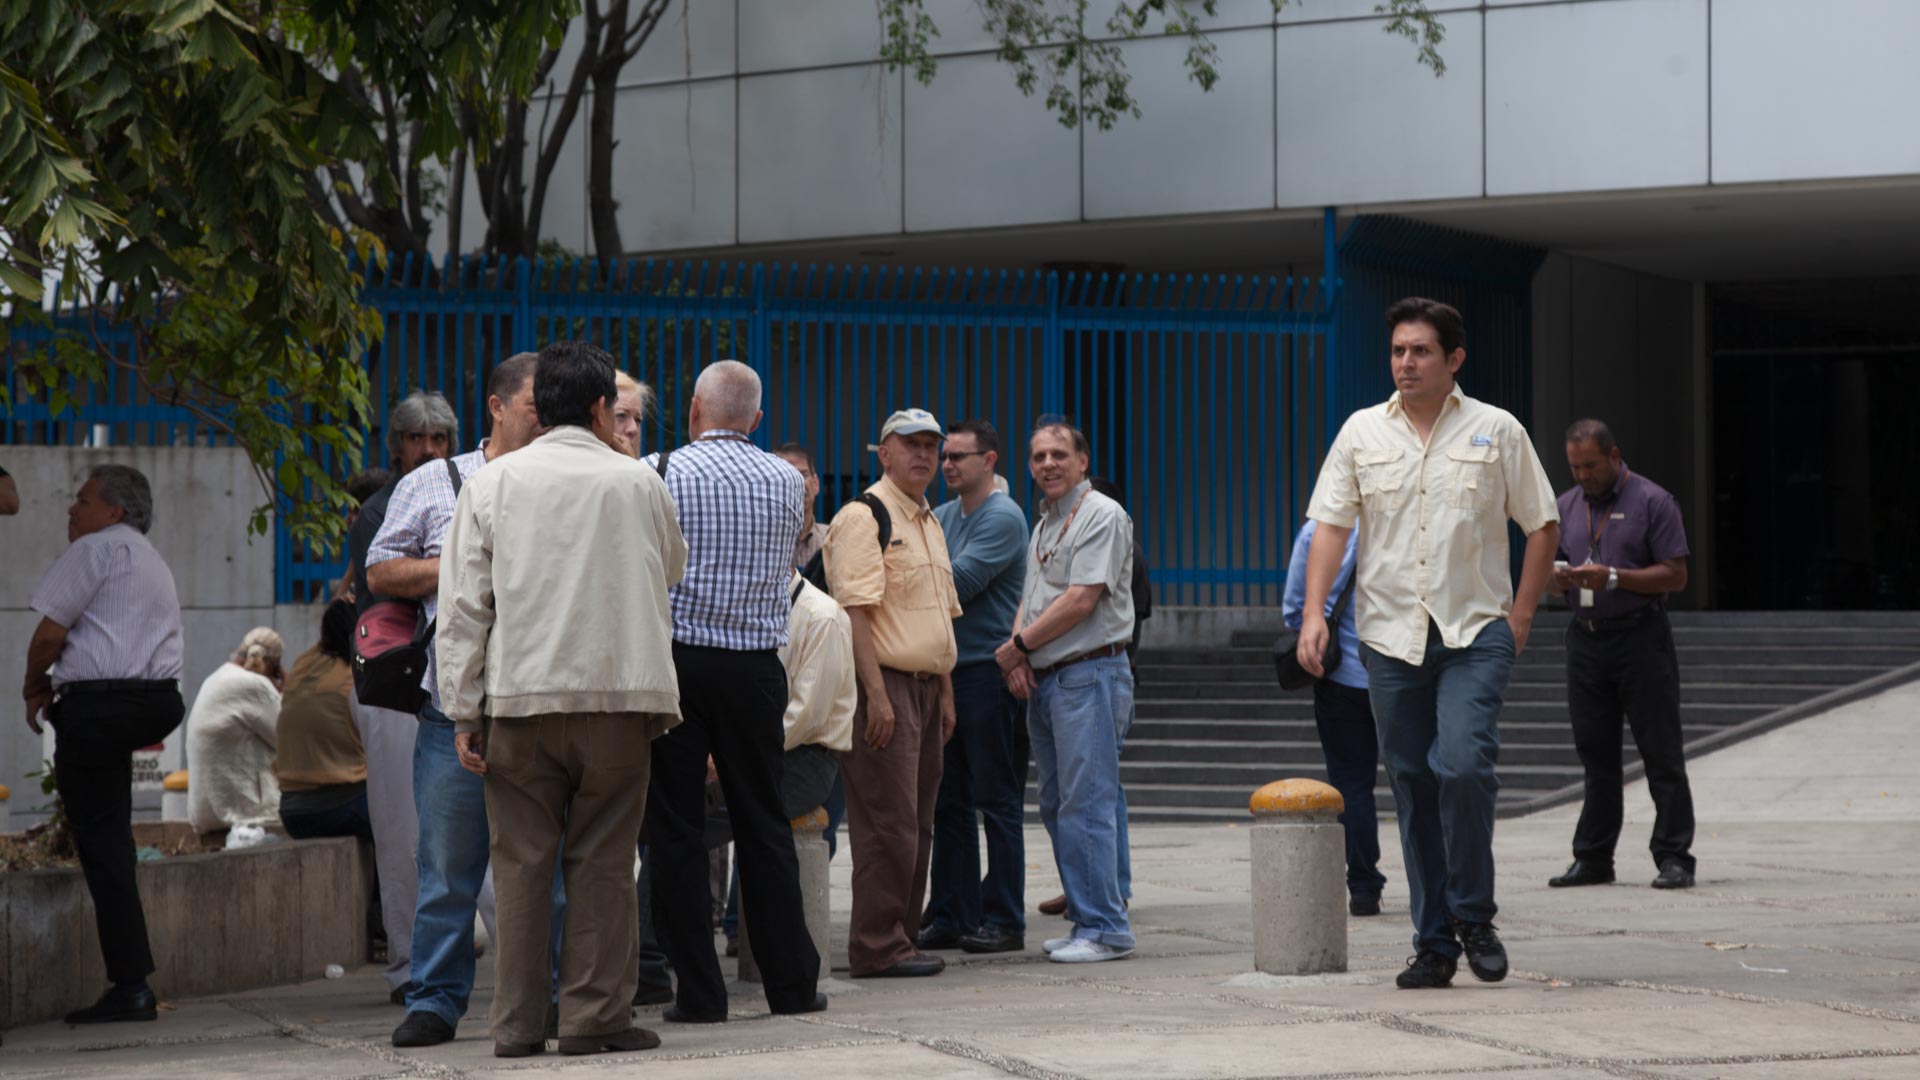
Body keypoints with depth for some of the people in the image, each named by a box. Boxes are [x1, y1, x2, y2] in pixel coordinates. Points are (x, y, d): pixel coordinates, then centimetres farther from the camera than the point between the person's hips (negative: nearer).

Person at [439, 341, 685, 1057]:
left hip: (519, 700, 1)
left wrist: (463, 712, 4)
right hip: (619, 694, -1)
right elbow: (672, 570, 23)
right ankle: (594, 1016, 2)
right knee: (602, 859, 4)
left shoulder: (492, 485, 5)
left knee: (523, 861, 5)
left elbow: (463, 607, 2)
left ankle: (519, 1024, 6)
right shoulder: (638, 483, 5)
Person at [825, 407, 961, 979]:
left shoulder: (929, 523, 19)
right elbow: (854, 609, -17)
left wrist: (946, 693, 20)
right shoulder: (863, 516, -10)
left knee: (916, 825, 10)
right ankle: (878, 947, -5)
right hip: (885, 684, -9)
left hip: (924, 686, 9)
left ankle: (902, 938, 16)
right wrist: (876, 694, -22)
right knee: (889, 824, -9)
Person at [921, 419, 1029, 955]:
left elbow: (957, 582, -18)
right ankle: (952, 916, 15)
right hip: (945, 670, 8)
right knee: (949, 802, 10)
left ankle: (1004, 920, 2)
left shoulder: (1003, 518, -9)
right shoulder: (940, 517, 15)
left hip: (988, 672, -8)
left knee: (997, 801, -2)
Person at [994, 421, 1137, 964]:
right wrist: (1018, 657, 1)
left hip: (1089, 675, -9)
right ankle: (1087, 920, 15)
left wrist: (1016, 646, -8)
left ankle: (1105, 929, -10)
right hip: (1044, 679, 9)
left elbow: (1080, 602, -16)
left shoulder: (1102, 516, -9)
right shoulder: (1043, 524, 20)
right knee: (1057, 807, 10)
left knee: (1086, 805, -12)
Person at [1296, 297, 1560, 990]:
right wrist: (1314, 612, -8)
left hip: (1476, 633, -3)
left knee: (1463, 766, -20)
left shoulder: (1496, 432, 4)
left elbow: (1543, 525, 8)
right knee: (1413, 789, 4)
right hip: (1390, 637, 3)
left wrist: (1521, 613, 0)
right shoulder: (1362, 433, 8)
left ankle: (1474, 918, -2)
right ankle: (1433, 944, 11)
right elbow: (1330, 524, 4)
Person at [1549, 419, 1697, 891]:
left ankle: (1674, 858, -3)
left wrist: (1613, 578, -17)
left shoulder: (1652, 501, -3)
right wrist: (1558, 578, -6)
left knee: (1661, 754, -4)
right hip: (1585, 639, 5)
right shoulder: (1566, 506, 15)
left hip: (1640, 636, -5)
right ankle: (1592, 858, 12)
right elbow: (1550, 568, 19)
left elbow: (1675, 575, -8)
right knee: (1595, 754, 8)